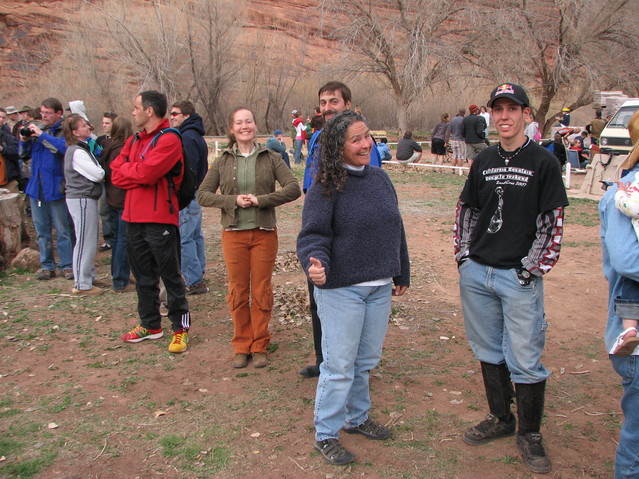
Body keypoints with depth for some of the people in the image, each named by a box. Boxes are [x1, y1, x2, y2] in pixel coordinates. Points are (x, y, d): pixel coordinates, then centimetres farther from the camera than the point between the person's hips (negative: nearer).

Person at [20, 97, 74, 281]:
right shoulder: (36, 128, 11)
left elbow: (64, 147, -27)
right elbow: (24, 155, 15)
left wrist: (41, 135, -21)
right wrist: (24, 141, -4)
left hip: (56, 188, -6)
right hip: (36, 187, 6)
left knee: (63, 230, 1)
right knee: (41, 229, 11)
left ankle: (67, 265, 8)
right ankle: (46, 266, 20)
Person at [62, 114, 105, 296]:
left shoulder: (82, 148, 15)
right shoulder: (77, 152, -16)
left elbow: (96, 173, 16)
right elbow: (97, 175, -17)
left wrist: (99, 171, -2)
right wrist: (104, 172, 2)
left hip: (85, 198, 10)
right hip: (82, 199, -10)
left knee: (89, 240, 16)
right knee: (85, 241, -5)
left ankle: (89, 277, 26)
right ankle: (82, 284, 2)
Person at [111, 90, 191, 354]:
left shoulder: (169, 140, -11)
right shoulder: (134, 140, 15)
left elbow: (145, 173, -22)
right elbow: (116, 174, 6)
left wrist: (126, 168, -2)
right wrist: (137, 173, -11)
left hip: (160, 218, -8)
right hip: (134, 217, 8)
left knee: (171, 277, 1)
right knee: (143, 276, 17)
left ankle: (181, 328, 12)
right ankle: (150, 325, 30)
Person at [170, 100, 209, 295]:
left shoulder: (187, 137, -15)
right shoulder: (196, 136, 16)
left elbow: (188, 169, -22)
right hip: (196, 193, 11)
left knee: (184, 238, -7)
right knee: (196, 236, 15)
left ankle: (194, 281, -4)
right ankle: (199, 277, 24)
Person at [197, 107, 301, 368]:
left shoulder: (271, 158, 1)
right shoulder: (223, 161, 4)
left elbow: (293, 188, -8)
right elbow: (203, 194, 1)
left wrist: (261, 200, -18)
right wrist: (233, 201, -14)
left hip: (264, 233, -1)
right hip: (233, 234, 1)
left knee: (262, 291, 6)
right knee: (238, 291, 7)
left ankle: (260, 346, 20)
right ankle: (241, 346, 21)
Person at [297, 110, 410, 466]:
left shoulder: (380, 178, 7)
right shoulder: (326, 187, -12)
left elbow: (395, 229, 14)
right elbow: (314, 235, -16)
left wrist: (402, 275, 18)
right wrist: (316, 262, -37)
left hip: (380, 288, 6)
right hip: (341, 289, -6)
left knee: (367, 361, 19)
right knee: (339, 365, 1)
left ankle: (357, 417, 39)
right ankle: (326, 434, 18)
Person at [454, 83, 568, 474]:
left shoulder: (544, 162, -5)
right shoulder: (484, 161, 10)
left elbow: (552, 222, -6)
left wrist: (531, 269, -10)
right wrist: (464, 255, 7)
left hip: (519, 277, -5)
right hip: (476, 273, 5)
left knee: (524, 359, 0)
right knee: (488, 351, 15)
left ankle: (529, 432, 19)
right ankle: (501, 418, 33)